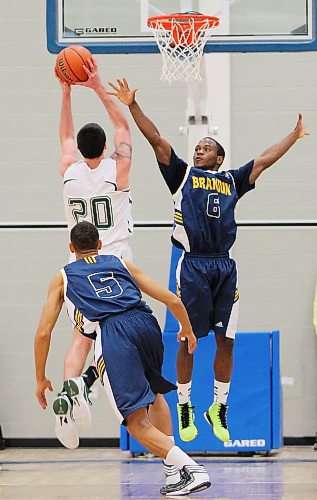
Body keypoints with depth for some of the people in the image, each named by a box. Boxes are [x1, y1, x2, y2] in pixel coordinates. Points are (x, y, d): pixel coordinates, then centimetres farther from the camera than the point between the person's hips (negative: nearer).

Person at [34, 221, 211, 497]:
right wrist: (187, 330, 44)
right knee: (153, 393, 32)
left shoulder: (62, 277, 28)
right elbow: (172, 300, 25)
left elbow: (43, 333, 20)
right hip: (146, 324, 4)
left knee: (138, 423, -6)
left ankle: (191, 470, -25)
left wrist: (41, 379, 32)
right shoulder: (121, 264, 32)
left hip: (111, 333, -4)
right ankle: (174, 470, 23)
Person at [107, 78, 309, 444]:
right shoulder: (182, 174, 12)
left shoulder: (231, 180, 19)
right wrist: (132, 106, -3)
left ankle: (218, 407, 16)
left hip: (224, 268, 3)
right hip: (193, 265, -3)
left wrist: (295, 136, 29)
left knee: (225, 340, 3)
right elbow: (156, 140, 5)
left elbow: (265, 160, 25)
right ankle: (184, 407, 12)